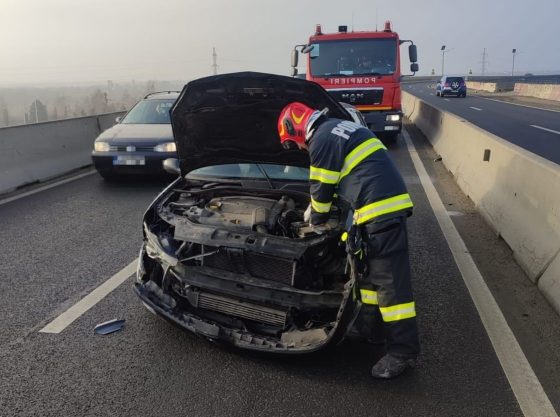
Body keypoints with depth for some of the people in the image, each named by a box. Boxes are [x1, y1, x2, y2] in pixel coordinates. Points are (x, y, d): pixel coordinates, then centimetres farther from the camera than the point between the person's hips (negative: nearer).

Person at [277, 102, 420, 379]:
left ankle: (403, 351, 4)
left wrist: (316, 220, 15)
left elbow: (322, 189, -3)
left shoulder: (322, 140, -9)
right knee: (370, 271, 20)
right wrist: (316, 210, 37)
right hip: (385, 204, 11)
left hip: (381, 208, -11)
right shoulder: (339, 128, 23)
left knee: (390, 280, -5)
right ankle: (367, 326, 33)